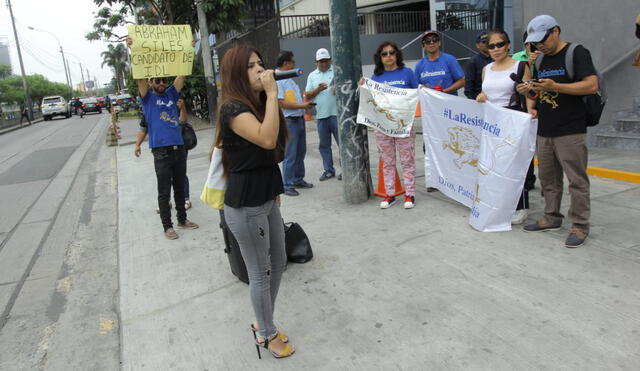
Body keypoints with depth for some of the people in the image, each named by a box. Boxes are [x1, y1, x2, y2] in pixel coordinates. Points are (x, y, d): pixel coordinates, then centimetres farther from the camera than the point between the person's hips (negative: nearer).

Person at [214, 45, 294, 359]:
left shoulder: (260, 104, 10)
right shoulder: (233, 108, -18)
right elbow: (266, 139, -36)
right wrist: (272, 93, -27)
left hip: (267, 199, 9)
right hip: (245, 206, -9)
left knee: (278, 262, 18)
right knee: (261, 272, 6)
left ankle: (262, 323, 39)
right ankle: (267, 334, 29)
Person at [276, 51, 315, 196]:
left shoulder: (289, 79, 17)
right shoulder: (277, 80, -13)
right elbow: (281, 103, -19)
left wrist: (306, 105, 6)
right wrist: (302, 106, -14)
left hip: (299, 119, 9)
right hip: (289, 121, -9)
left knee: (301, 152, 15)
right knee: (290, 154, -5)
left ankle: (298, 179, 27)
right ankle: (288, 185, 3)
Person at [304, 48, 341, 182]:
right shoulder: (312, 75, 13)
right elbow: (307, 95, 8)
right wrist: (317, 89, -9)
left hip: (336, 113, -4)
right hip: (321, 115, 4)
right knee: (324, 145, 9)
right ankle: (328, 170, 19)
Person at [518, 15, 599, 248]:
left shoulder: (577, 53, -5)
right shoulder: (540, 60, 15)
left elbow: (592, 85, -15)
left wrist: (555, 86, -22)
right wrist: (531, 104, 1)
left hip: (570, 132, -7)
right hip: (544, 131, 7)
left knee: (576, 180, -2)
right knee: (548, 178, 12)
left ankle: (580, 226, 7)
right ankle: (551, 218, 25)